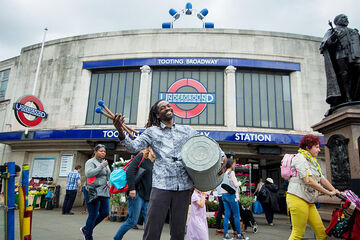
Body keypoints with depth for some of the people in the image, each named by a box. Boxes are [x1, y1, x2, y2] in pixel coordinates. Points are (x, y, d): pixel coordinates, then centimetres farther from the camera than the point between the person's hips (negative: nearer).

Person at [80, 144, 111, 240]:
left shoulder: (105, 163, 16)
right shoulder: (91, 162, -5)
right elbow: (88, 173, -22)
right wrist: (101, 166, -21)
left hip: (104, 192, 8)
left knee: (105, 213, 10)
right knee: (93, 216, -2)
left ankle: (85, 229, 28)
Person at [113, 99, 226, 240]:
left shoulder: (187, 130, 14)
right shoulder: (152, 132, 9)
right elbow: (134, 147, -2)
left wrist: (222, 155, 3)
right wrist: (120, 132, -19)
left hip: (184, 186, 2)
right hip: (161, 185, -2)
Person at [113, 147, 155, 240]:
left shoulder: (152, 163, 16)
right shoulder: (141, 156, -6)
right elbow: (130, 171, -18)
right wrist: (132, 188, -23)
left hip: (147, 197, 7)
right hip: (137, 194, -7)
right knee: (133, 221, -2)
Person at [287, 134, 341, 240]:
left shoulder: (312, 161, 22)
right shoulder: (300, 158, -9)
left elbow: (322, 179, 17)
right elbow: (308, 181, -19)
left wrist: (336, 191, 6)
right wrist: (329, 193, -14)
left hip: (309, 201, 10)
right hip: (297, 198, -10)